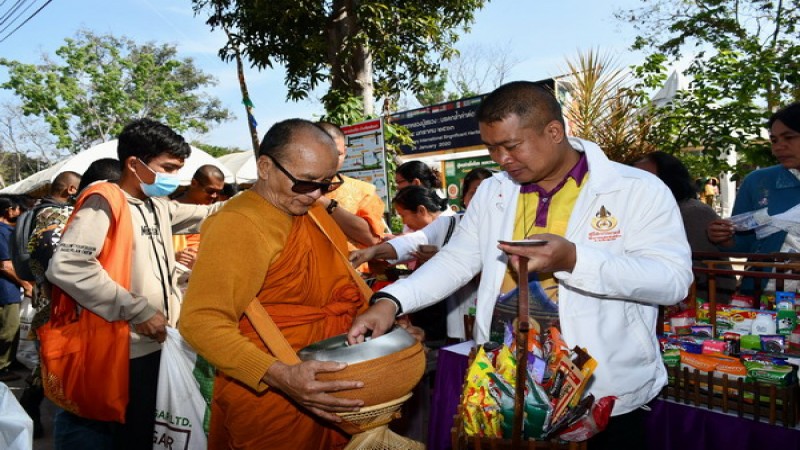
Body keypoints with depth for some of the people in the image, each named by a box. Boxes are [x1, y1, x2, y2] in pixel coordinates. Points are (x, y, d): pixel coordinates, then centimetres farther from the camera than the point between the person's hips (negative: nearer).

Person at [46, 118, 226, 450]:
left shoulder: (159, 207, 10)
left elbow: (207, 214, 22)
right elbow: (66, 266, -26)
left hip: (153, 346, 8)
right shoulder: (104, 202, -14)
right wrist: (137, 310, -23)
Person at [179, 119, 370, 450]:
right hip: (273, 401, -8)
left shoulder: (309, 208, 5)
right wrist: (280, 376, -36)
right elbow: (201, 322, -26)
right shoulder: (238, 226, -22)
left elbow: (342, 282, 16)